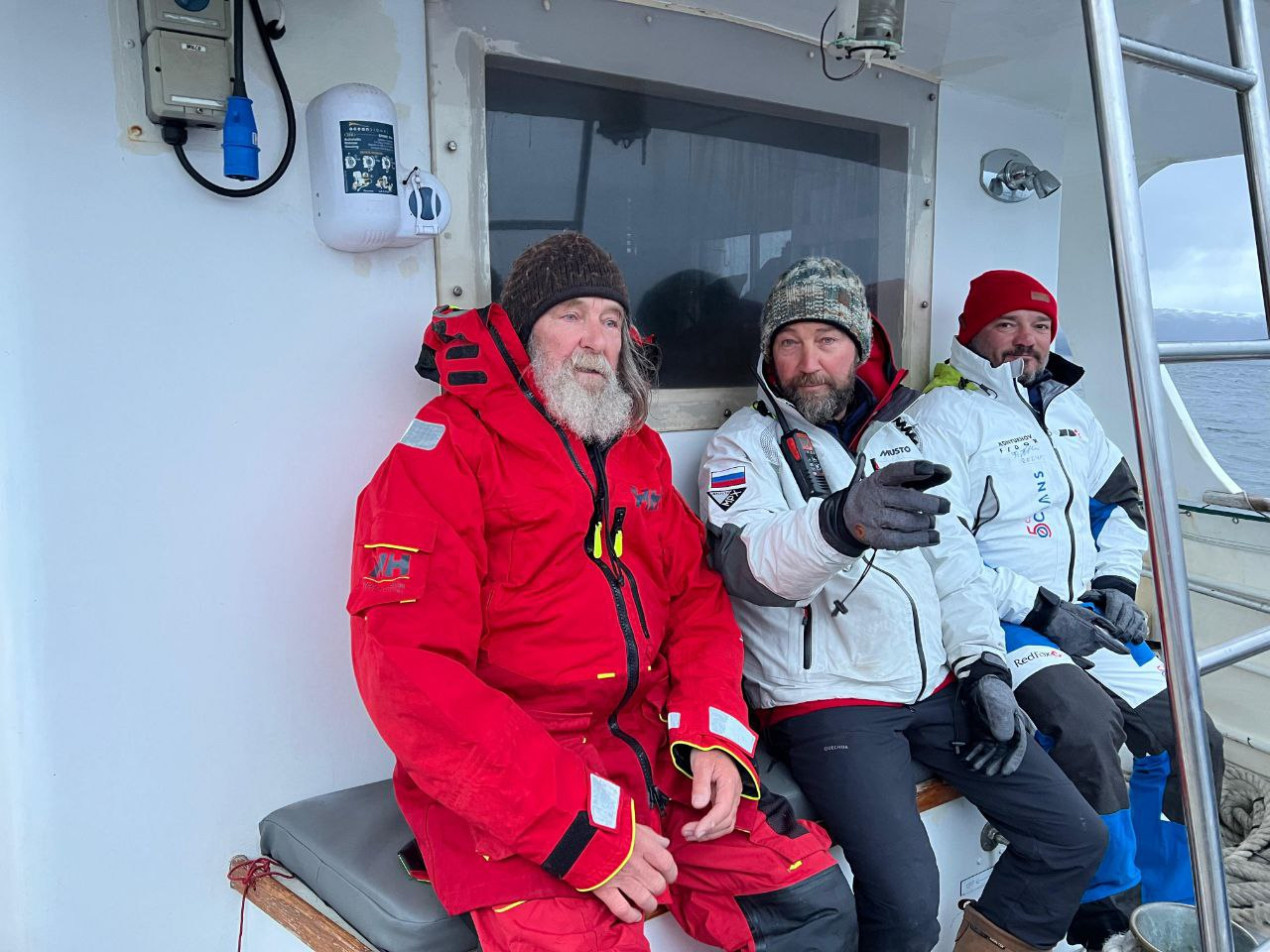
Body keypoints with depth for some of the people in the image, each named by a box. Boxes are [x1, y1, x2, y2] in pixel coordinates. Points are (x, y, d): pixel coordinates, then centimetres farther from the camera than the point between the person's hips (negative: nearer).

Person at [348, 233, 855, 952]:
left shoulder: (639, 448, 14)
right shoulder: (447, 448, -8)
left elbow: (697, 594, 14)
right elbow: (408, 670, -16)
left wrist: (716, 732, -5)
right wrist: (578, 823, -21)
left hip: (652, 747, 6)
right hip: (506, 793, -6)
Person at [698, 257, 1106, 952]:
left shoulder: (894, 442, 18)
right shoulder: (743, 446, -2)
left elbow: (951, 564, 19)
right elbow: (748, 561, -23)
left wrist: (983, 665, 4)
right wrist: (839, 522, -45)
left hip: (935, 687, 6)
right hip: (825, 700, -6)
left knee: (1075, 838, 2)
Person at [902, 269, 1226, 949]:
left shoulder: (1068, 410, 18)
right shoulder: (943, 416, -7)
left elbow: (1121, 499, 27)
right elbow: (938, 551, -15)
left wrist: (1116, 583, 9)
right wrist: (1040, 610, -15)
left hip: (1086, 616, 8)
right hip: (1000, 626, -7)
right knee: (1086, 722, -31)